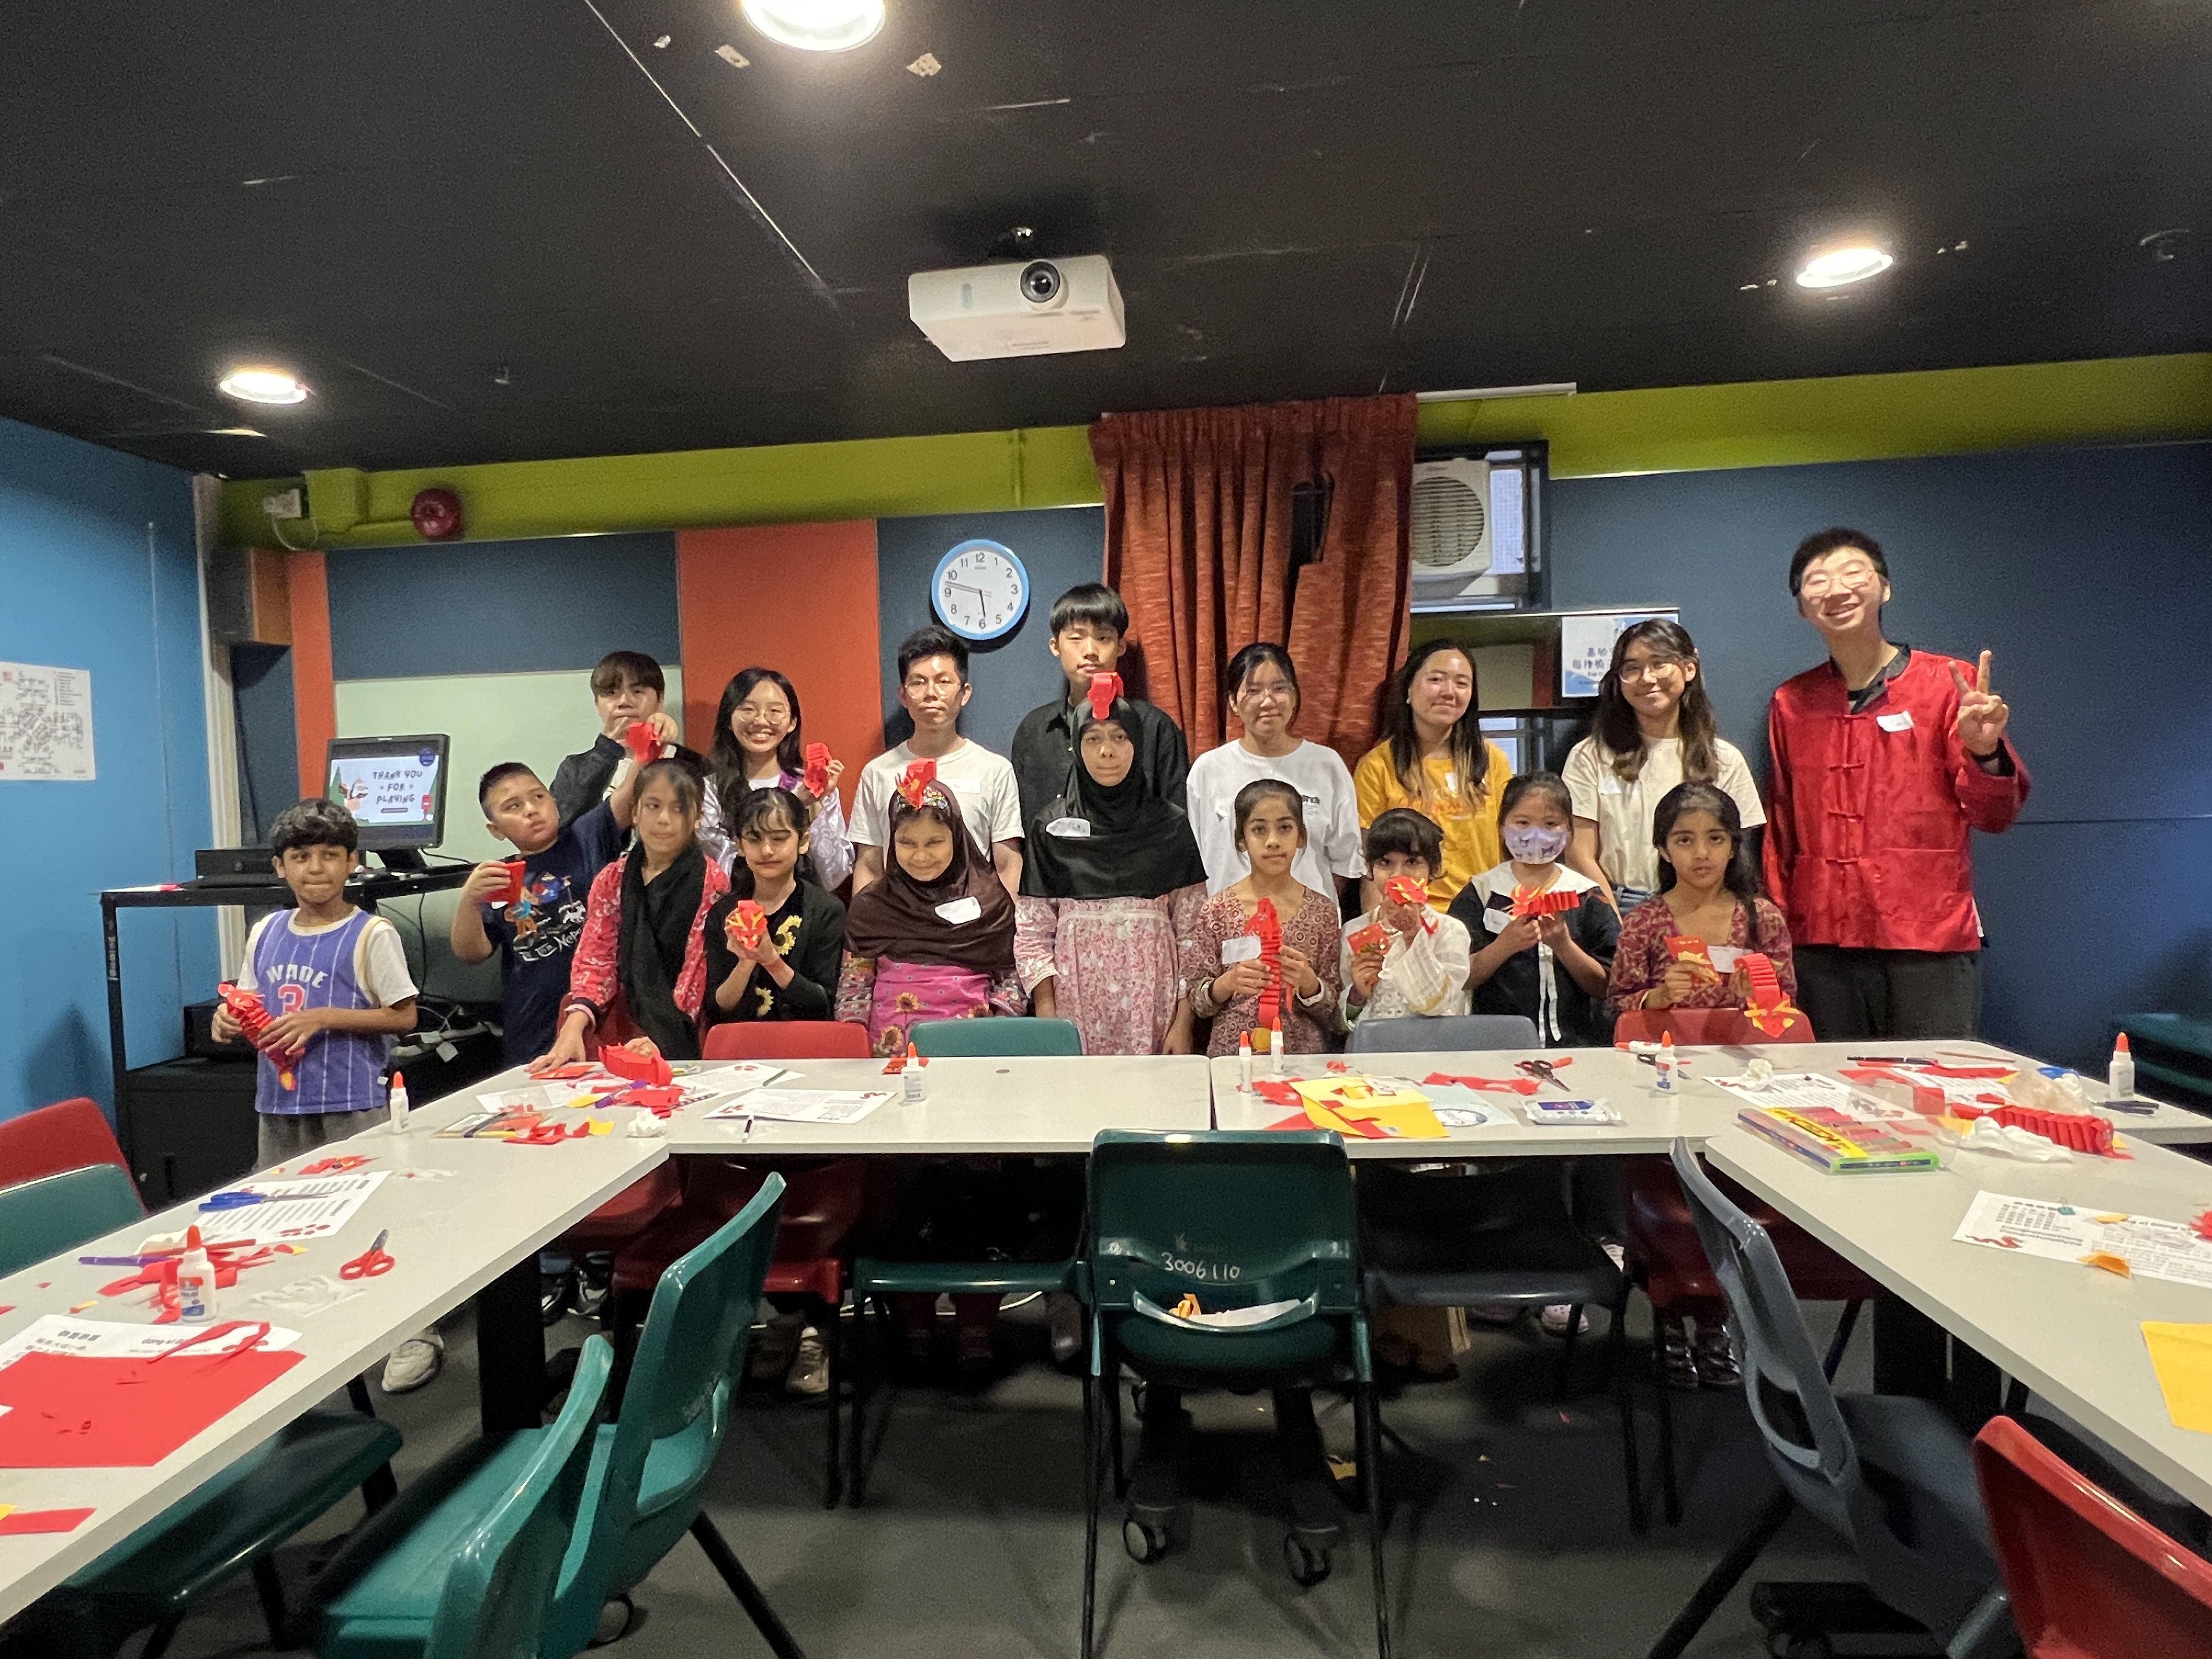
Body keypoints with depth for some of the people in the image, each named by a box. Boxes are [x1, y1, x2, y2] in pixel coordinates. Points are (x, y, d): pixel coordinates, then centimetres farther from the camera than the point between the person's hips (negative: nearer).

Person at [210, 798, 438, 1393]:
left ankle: (416, 1333, 9)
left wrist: (321, 1018, -17)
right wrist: (230, 1021, -5)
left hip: (352, 1105, -6)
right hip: (281, 1104, 6)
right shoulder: (265, 932, 8)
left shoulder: (371, 935, -9)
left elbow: (403, 1017, -10)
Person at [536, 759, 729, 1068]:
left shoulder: (712, 883, -3)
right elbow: (594, 958, 3)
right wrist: (573, 1027, -16)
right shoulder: (611, 880, 12)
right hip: (622, 1024, 4)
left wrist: (663, 1040, -23)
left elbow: (700, 971, -10)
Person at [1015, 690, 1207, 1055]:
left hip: (1151, 1006, 0)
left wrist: (1184, 1021, -3)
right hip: (1076, 1002, 0)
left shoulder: (1170, 824, 4)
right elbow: (1032, 933, 3)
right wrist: (1046, 1017, -5)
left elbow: (1191, 932, 2)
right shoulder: (1051, 824, 4)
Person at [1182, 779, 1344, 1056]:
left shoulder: (1322, 911, 3)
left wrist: (1308, 983, -12)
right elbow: (1196, 1001, 3)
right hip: (1232, 1053, -1)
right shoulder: (1217, 910, 1)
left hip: (1304, 1055, 1)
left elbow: (1334, 1011, 6)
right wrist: (1228, 983, -15)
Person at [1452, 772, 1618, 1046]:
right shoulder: (1481, 892, 6)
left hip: (1578, 1043, 2)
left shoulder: (1587, 895, 10)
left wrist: (1564, 946, -11)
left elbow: (1607, 988, 4)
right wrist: (1505, 945, -17)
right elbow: (1458, 980, -2)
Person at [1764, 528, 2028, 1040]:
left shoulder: (1947, 682, 4)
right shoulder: (1790, 704, 10)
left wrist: (1984, 752, -20)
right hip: (1822, 946, 2)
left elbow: (1993, 815, 0)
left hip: (1931, 942, -2)